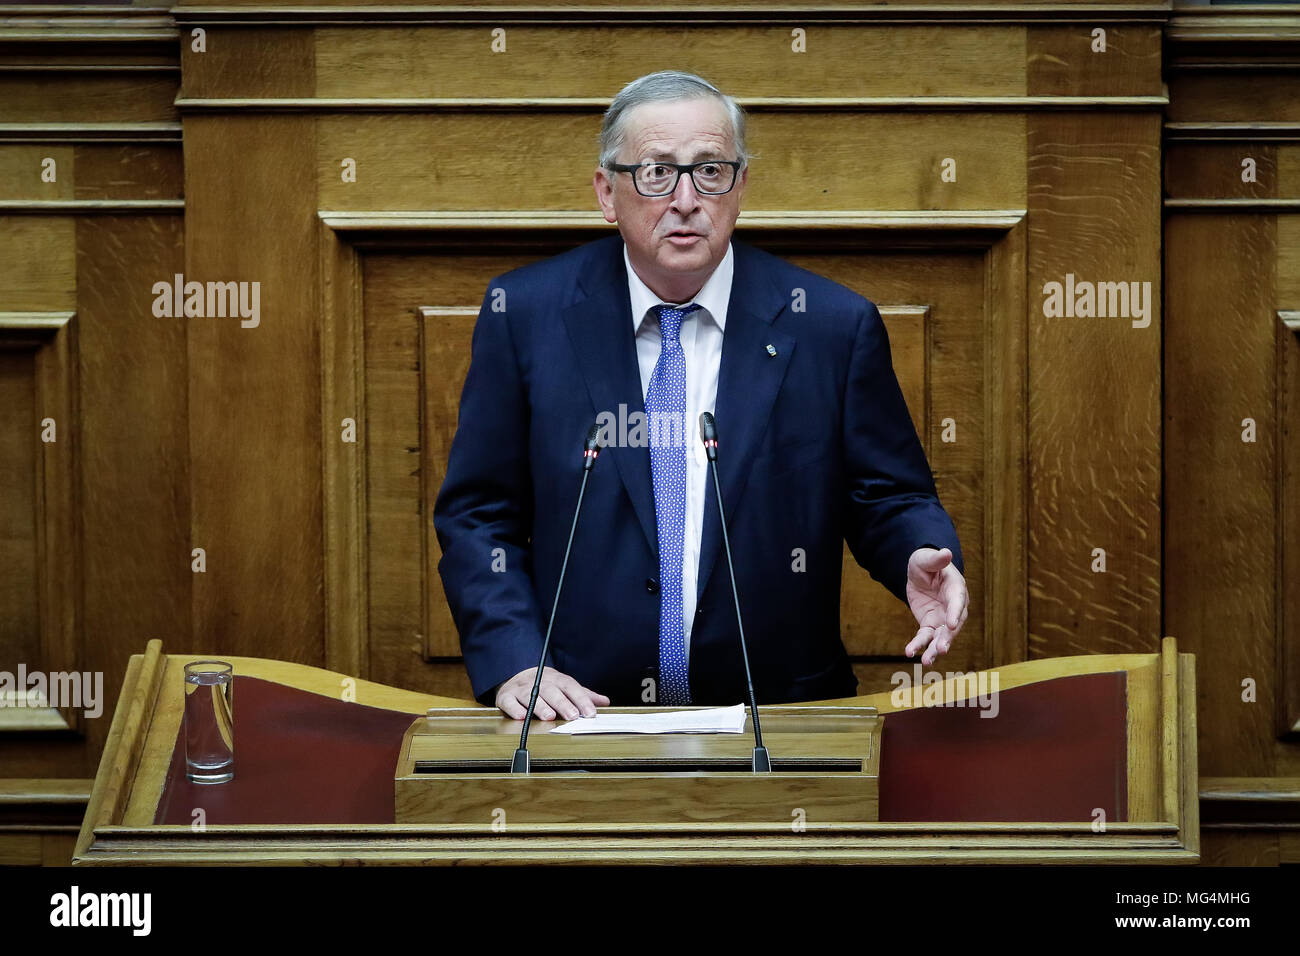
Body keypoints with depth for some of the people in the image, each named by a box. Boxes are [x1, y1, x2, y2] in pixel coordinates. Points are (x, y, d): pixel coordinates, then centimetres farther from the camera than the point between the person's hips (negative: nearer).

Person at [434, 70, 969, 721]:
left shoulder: (834, 325, 3)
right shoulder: (526, 314, 4)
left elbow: (888, 499, 11)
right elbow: (477, 515, 6)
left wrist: (922, 560, -12)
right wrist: (513, 661, -9)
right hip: (579, 714, -2)